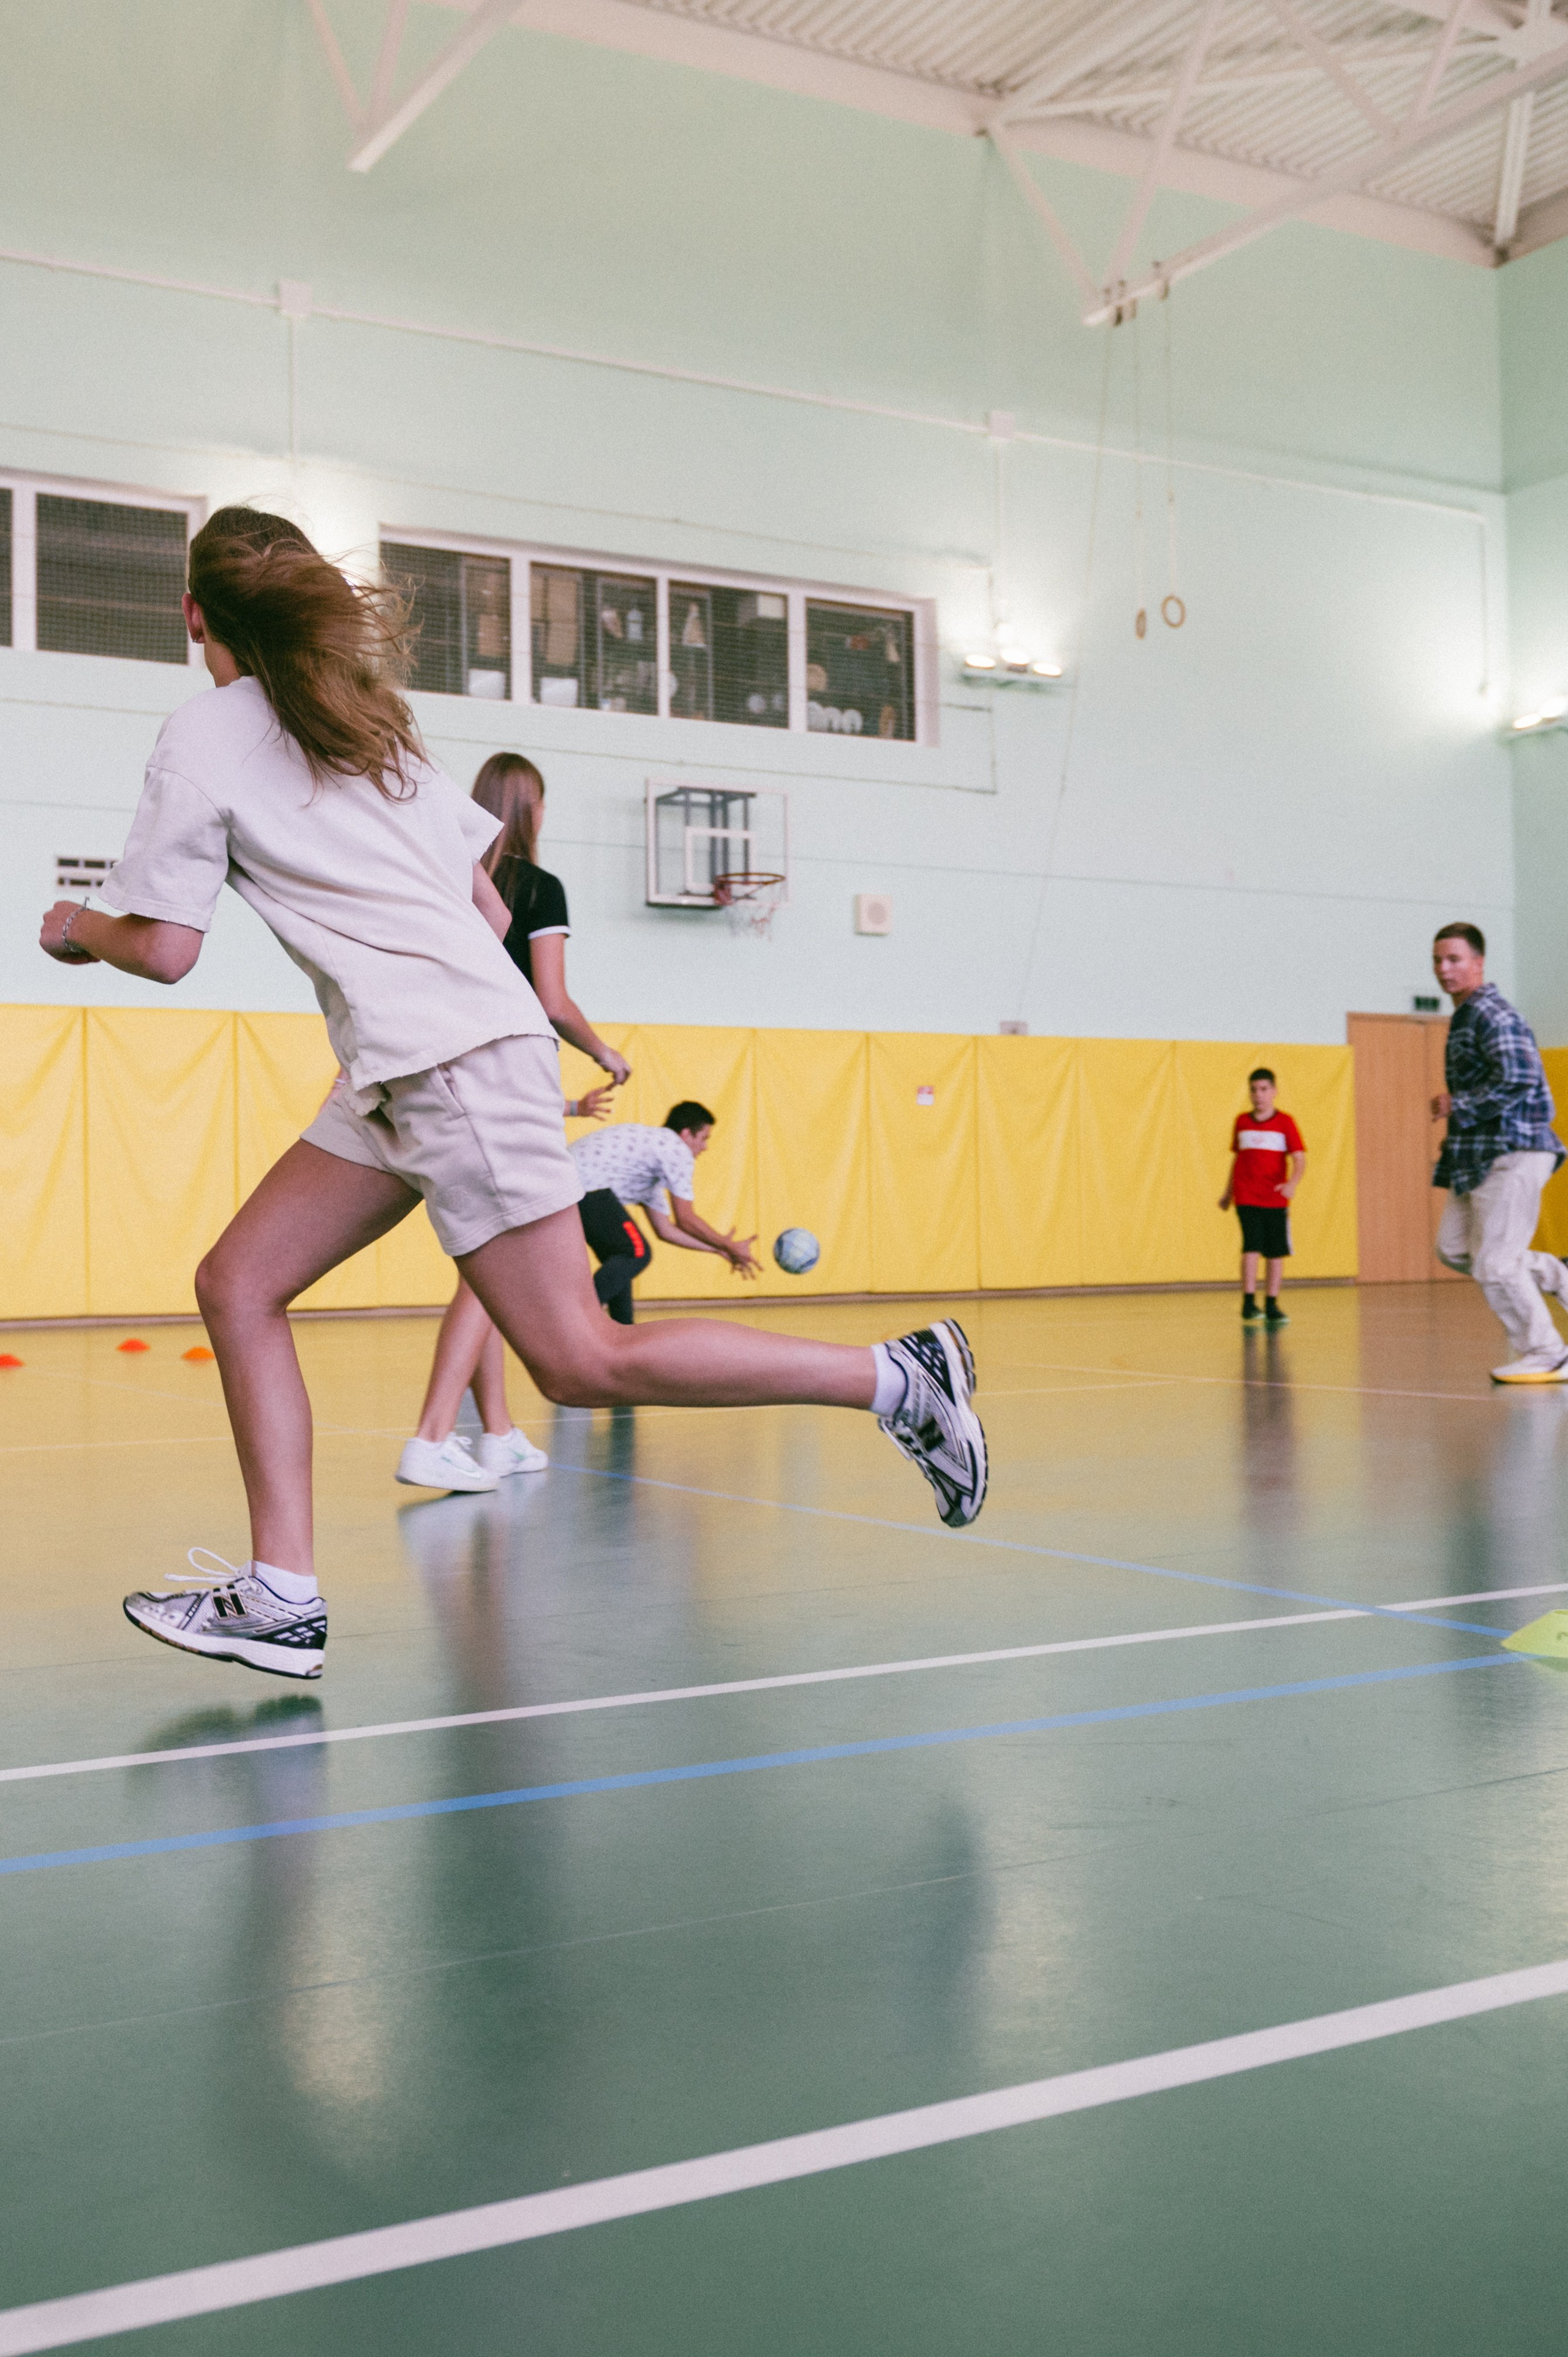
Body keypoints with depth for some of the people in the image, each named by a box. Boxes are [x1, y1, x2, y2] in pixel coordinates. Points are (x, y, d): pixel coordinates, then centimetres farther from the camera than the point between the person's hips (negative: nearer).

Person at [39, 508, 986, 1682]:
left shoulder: (204, 735, -1)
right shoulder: (366, 722, 21)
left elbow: (164, 948, -3)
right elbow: (491, 908, 19)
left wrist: (77, 927, 17)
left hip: (454, 1062, -9)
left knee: (583, 1360, -10)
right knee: (239, 1286, 8)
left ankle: (900, 1376, -5)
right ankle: (282, 1599, 5)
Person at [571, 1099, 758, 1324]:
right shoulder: (678, 1150, 1)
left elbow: (665, 1230, 32)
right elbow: (685, 1219, 0)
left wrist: (719, 1249, 36)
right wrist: (730, 1248, 11)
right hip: (585, 1181, -10)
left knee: (621, 1259, 18)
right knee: (637, 1253, -9)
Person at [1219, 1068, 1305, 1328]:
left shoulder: (1285, 1122, -1)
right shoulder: (1241, 1122, 7)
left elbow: (1299, 1157, -9)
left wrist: (1293, 1182, -27)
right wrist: (1228, 1192, 24)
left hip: (1276, 1199, 0)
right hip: (1246, 1198, 0)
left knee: (1276, 1252, 5)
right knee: (1252, 1247, -13)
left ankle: (1272, 1306, 15)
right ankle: (1249, 1303, -9)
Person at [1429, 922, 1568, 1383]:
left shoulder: (1493, 1014, -14)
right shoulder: (1465, 1017, 18)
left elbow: (1519, 1076, -28)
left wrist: (1458, 1106, -18)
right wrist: (1458, 1131, 18)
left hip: (1513, 1152, -10)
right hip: (1480, 1155, 10)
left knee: (1494, 1262, -8)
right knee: (1454, 1249, 9)